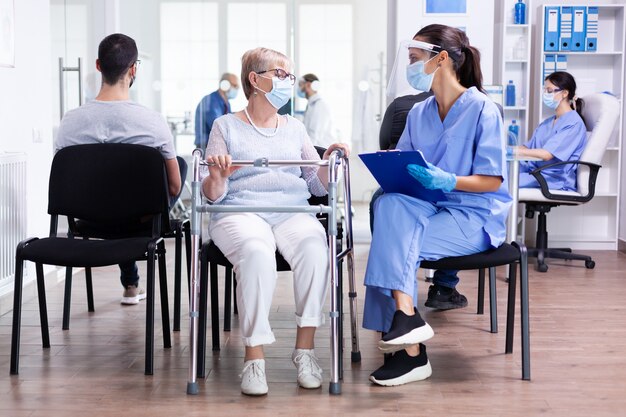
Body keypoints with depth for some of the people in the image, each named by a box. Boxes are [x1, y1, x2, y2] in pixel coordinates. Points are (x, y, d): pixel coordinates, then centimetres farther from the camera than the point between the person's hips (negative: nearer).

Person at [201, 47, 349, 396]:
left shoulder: (295, 128, 21)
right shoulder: (227, 127, 12)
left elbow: (319, 186, 15)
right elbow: (212, 195, 4)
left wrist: (329, 162, -4)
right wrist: (217, 177, -18)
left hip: (292, 212, 3)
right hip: (240, 211, -3)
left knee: (314, 246, -32)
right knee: (257, 252, -37)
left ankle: (305, 348, -22)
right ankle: (254, 358, -27)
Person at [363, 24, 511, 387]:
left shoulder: (483, 110, -7)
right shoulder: (419, 113, 12)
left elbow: (491, 180, -10)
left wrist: (446, 181, -26)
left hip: (475, 216, -5)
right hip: (430, 208, 5)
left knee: (392, 243, -27)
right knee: (390, 204, -29)